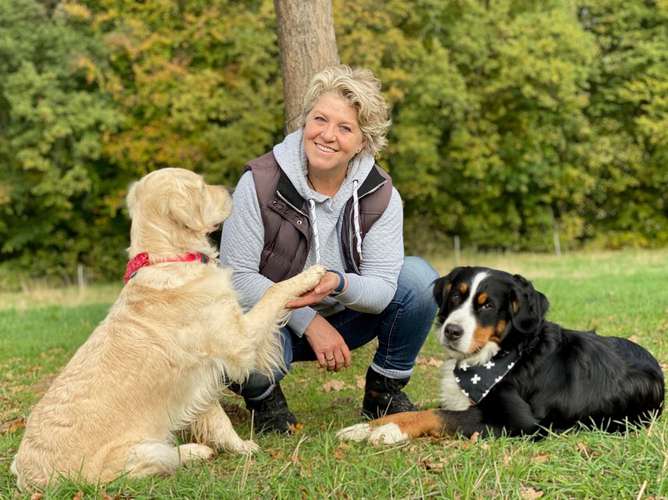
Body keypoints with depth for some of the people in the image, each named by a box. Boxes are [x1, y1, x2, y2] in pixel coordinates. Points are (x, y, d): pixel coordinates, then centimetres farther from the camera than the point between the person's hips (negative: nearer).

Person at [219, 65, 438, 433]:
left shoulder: (380, 194, -12)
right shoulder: (260, 182, -19)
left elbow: (382, 287, -18)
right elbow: (237, 275, -18)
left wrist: (340, 284, -41)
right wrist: (309, 322, -24)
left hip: (342, 318, 3)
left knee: (419, 277, -19)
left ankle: (385, 391, 2)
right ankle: (264, 397, 2)